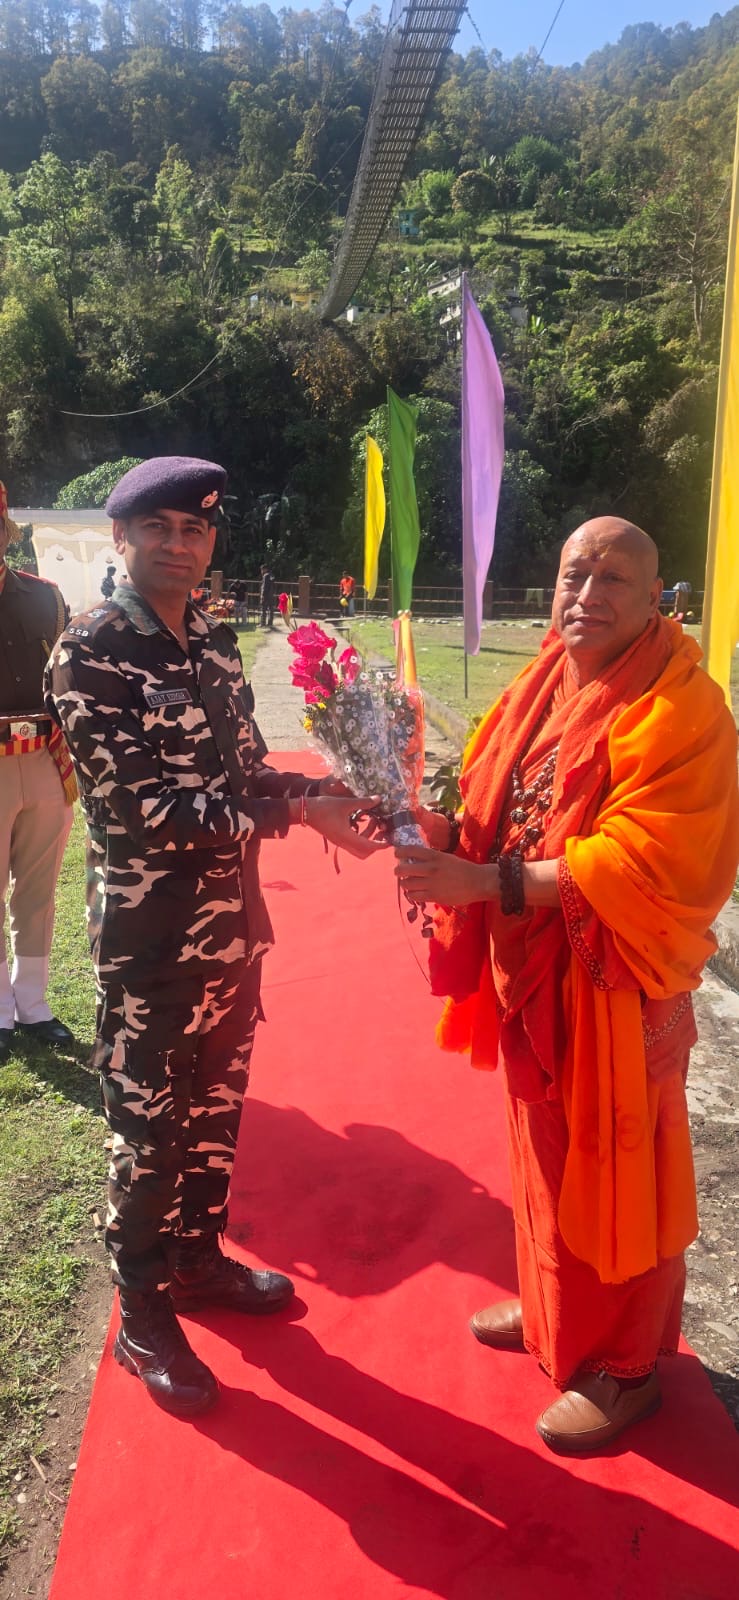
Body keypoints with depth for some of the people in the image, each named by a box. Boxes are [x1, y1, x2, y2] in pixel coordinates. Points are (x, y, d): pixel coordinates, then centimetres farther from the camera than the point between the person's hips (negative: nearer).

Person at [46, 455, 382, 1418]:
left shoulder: (216, 643, 6)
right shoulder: (88, 653, -15)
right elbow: (143, 805, -21)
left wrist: (323, 789, -8)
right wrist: (295, 813, -23)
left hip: (232, 924, 6)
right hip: (147, 939, -6)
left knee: (215, 1108, 20)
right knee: (148, 1126, 9)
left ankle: (197, 1258, 43)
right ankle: (143, 1319, 29)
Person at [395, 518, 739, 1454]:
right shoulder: (544, 686, 5)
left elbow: (643, 861, -26)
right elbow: (488, 806, 10)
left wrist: (485, 881, -30)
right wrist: (439, 831, -11)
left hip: (614, 984, -7)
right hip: (529, 970, 7)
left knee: (612, 1173, 9)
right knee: (546, 1150, 22)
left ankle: (624, 1366, 32)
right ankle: (554, 1308, 45)